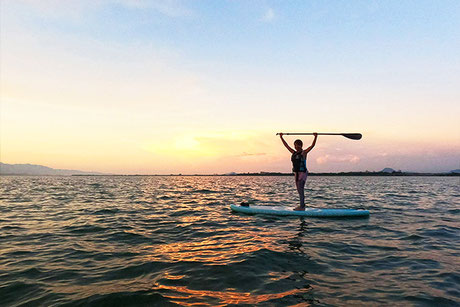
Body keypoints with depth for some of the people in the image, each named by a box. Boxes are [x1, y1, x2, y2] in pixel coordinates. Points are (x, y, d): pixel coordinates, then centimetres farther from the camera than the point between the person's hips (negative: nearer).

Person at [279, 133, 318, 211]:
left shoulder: (304, 153, -5)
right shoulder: (294, 153, 12)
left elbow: (312, 145, -12)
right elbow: (286, 145, 18)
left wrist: (315, 137, -21)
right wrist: (281, 137, 21)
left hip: (303, 173, -7)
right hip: (297, 173, 7)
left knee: (300, 190, -10)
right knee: (299, 190, 10)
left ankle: (302, 207, -8)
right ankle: (302, 206, 18)